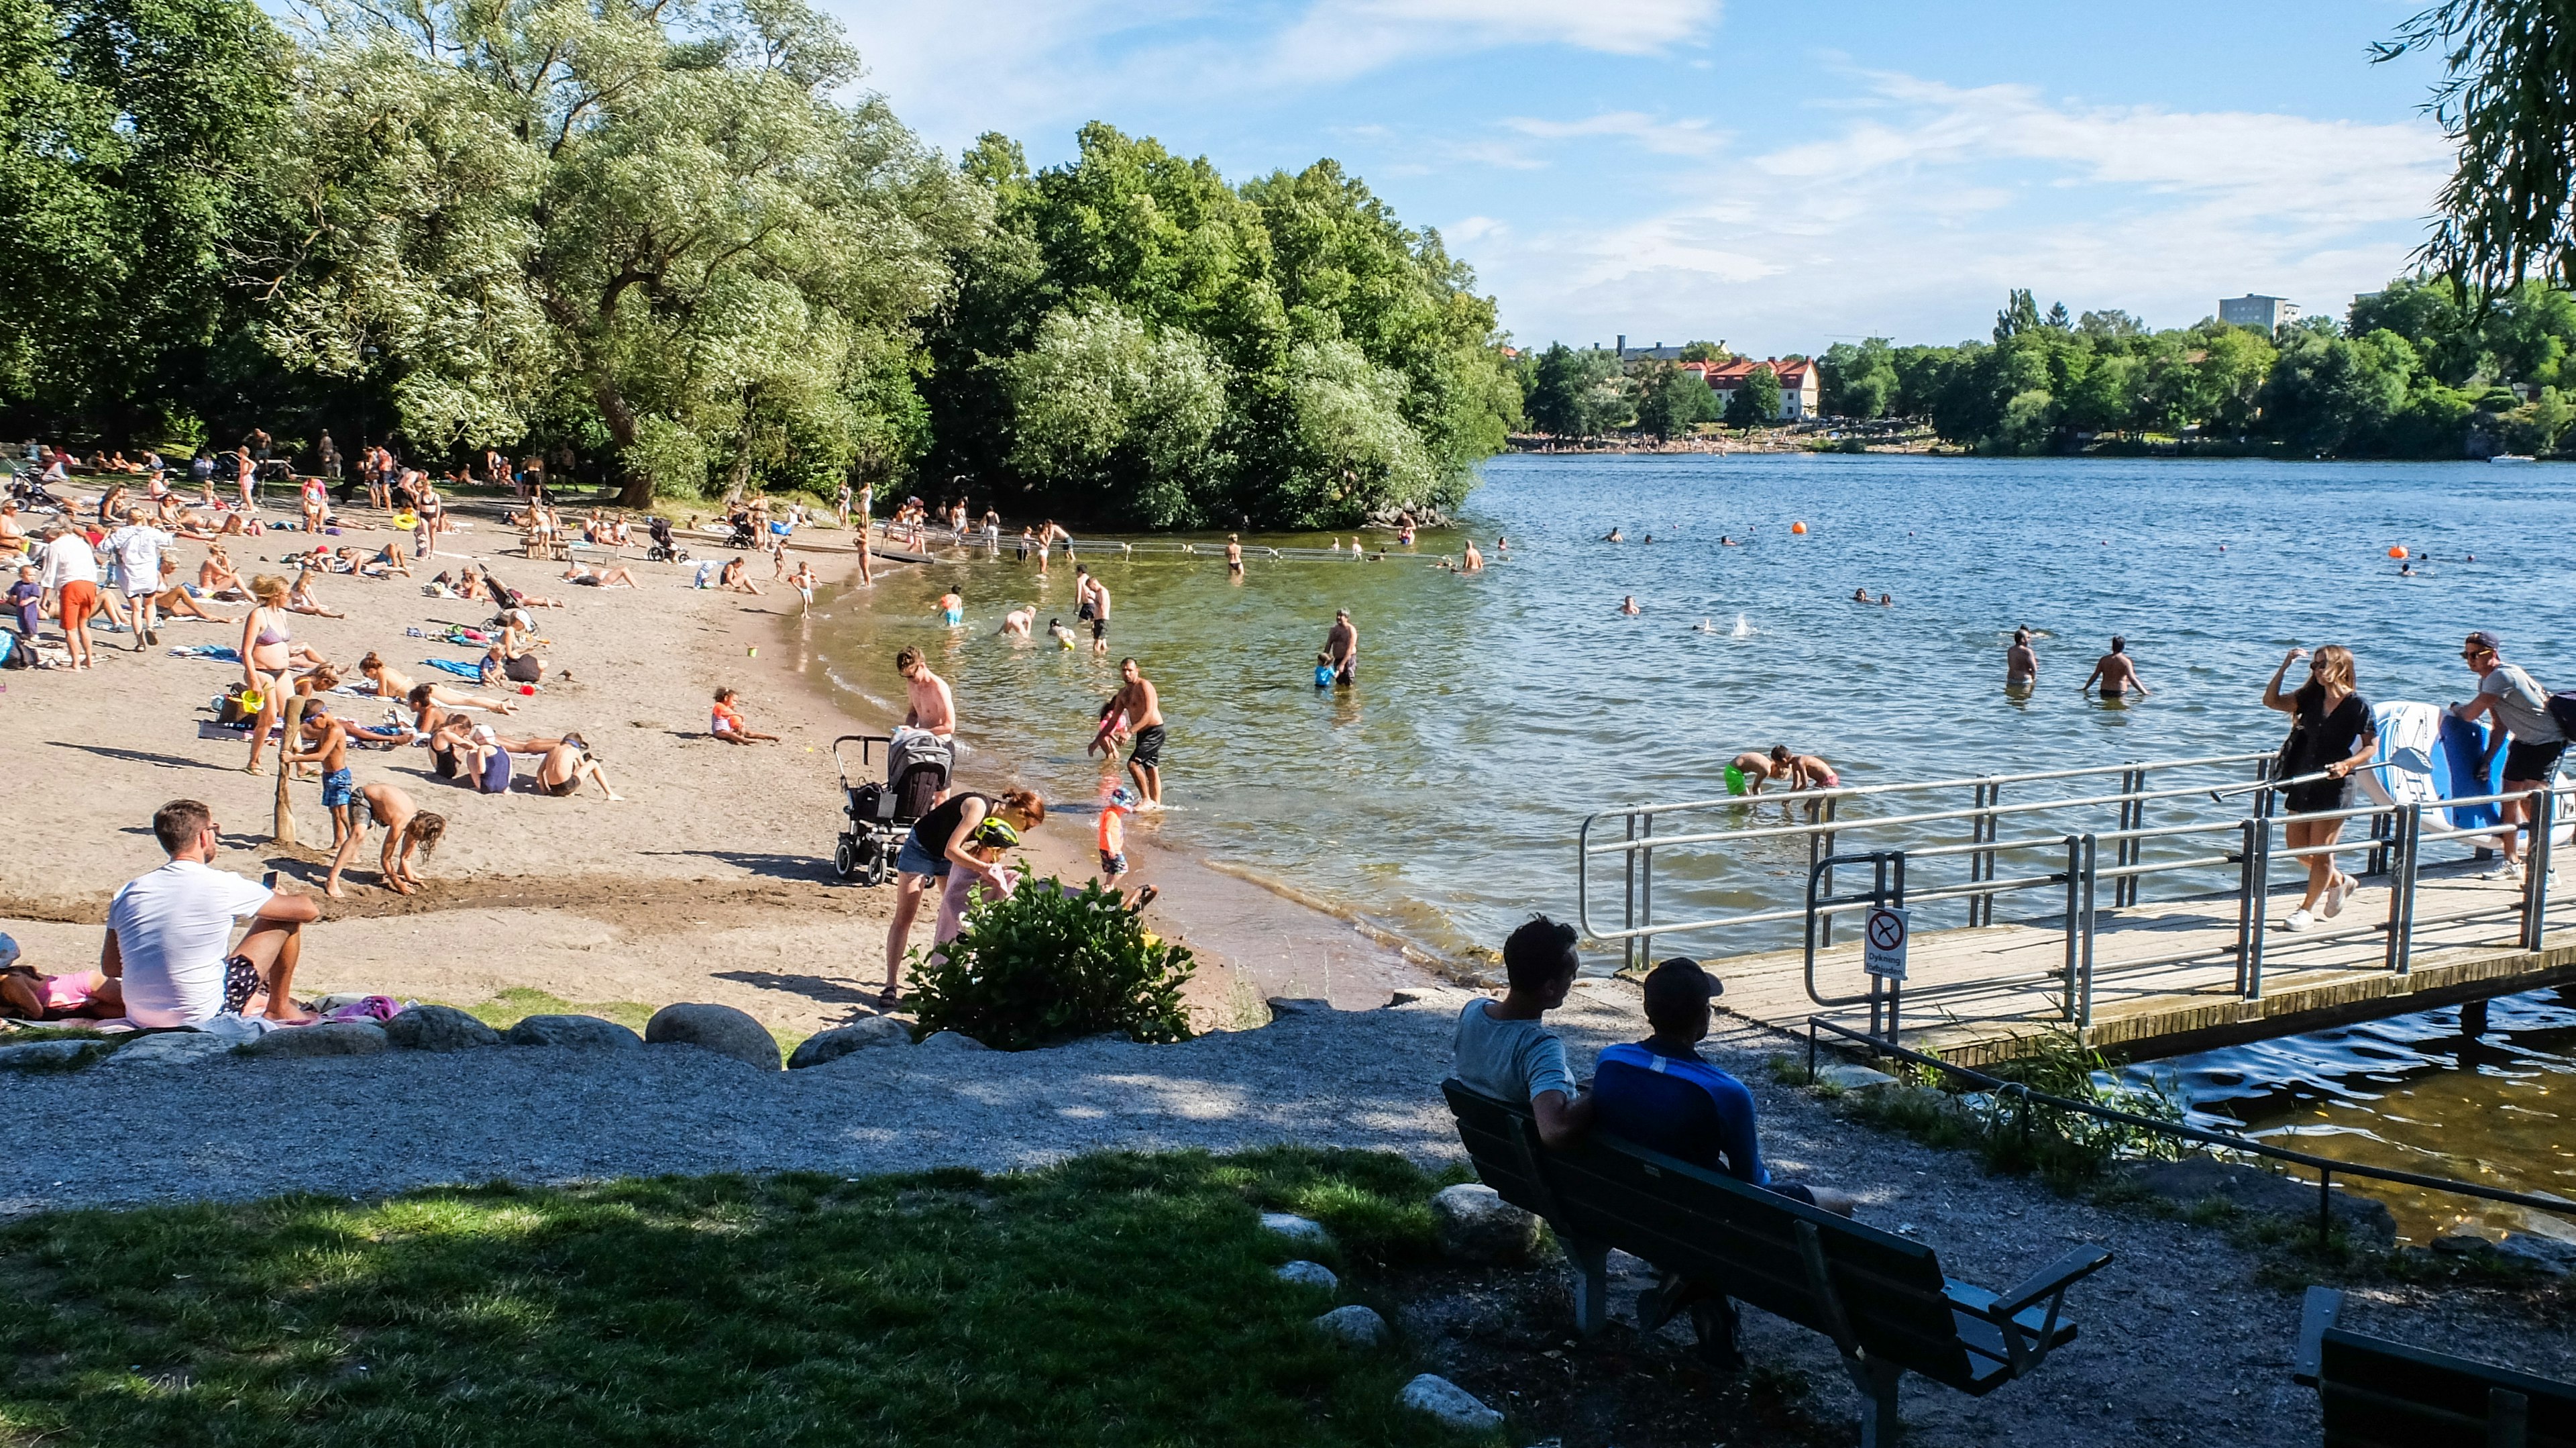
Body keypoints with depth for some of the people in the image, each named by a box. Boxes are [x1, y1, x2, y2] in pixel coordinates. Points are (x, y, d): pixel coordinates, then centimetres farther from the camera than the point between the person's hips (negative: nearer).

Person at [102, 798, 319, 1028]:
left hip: (139, 1019, 6)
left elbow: (109, 968, 12)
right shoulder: (223, 886, -12)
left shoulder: (128, 892, 2)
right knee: (286, 919, 7)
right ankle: (279, 1008, 23)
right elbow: (308, 910, -2)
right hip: (201, 1016, -6)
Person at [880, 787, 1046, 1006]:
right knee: (904, 917, -8)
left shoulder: (997, 815, -6)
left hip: (950, 857, 8)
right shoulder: (979, 807, -31)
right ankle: (891, 986, -9)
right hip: (921, 848, -8)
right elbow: (951, 850, -35)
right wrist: (983, 869, -38)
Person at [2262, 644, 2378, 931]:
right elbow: (2271, 701, 1)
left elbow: (2372, 747, -5)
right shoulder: (2311, 698, 6)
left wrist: (2347, 764, -22)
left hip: (2334, 786, -6)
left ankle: (2307, 910, 12)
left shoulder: (2359, 705, -8)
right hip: (2303, 782, 6)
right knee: (2297, 847, 10)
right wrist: (2284, 667, -8)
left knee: (2320, 850, -1)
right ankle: (2339, 881, 35)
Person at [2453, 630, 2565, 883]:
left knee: (2531, 800, -17)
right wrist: (2488, 760, 7)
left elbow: (2471, 714, -26)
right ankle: (2512, 863, 15)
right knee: (2509, 796, 6)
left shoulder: (2503, 676, -25)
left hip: (2549, 739, -10)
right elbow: (2500, 726, 13)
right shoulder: (2487, 681, 7)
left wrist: (2456, 708, -4)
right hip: (2524, 740, 10)